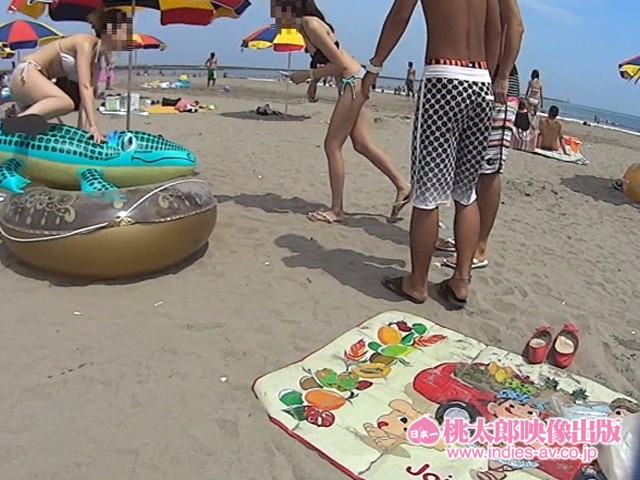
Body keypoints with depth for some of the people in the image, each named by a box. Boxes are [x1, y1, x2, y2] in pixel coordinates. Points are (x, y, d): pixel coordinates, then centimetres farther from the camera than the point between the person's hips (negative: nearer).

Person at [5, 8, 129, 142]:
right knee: (66, 103, -38)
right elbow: (85, 87, -30)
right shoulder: (86, 42, -19)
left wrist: (85, 127, 1)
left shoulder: (98, 57, 8)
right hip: (26, 74, -11)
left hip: (38, 79, 11)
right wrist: (94, 126, -39)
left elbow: (89, 90, 5)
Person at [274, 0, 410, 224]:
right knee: (363, 145, 10)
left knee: (332, 145, -6)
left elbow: (339, 63, -19)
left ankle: (336, 210, 1)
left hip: (353, 82, -9)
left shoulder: (311, 25, -18)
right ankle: (402, 186, 18)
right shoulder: (304, 25, 9)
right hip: (350, 83, 9)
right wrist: (313, 82, 11)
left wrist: (307, 75, -14)